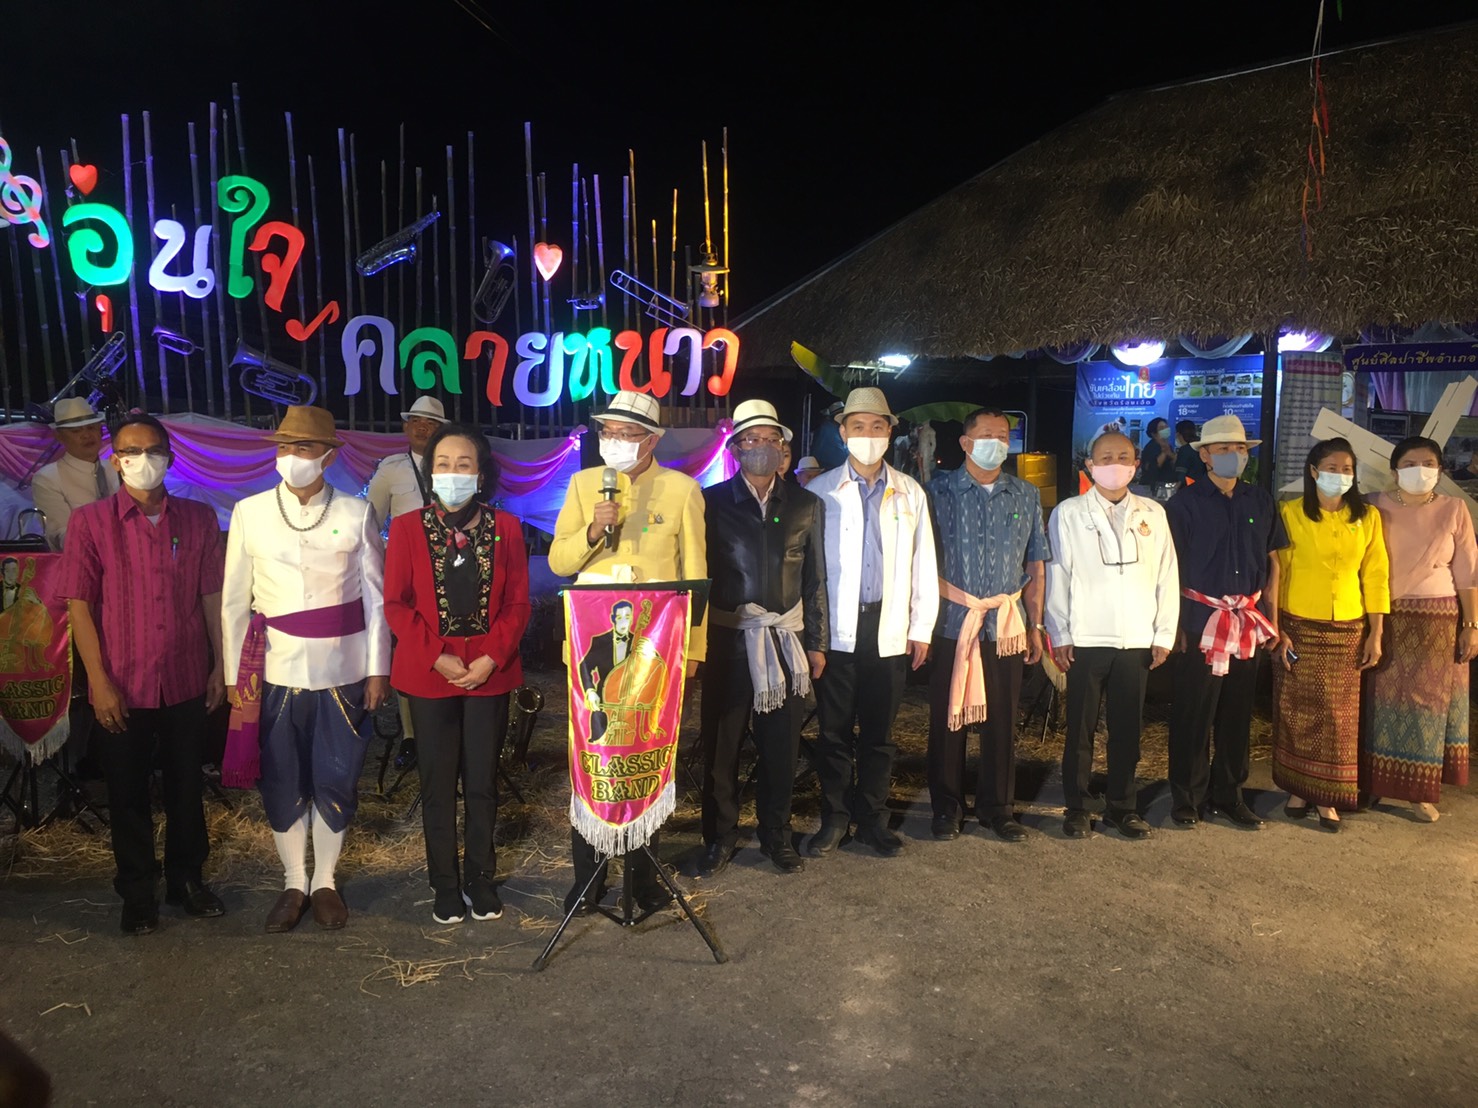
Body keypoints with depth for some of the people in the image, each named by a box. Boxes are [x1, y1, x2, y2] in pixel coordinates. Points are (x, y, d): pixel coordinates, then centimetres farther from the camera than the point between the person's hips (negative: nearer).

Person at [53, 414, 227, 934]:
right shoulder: (90, 520, -5)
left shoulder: (199, 519, 1)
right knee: (128, 793, 11)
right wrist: (100, 681, -9)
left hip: (187, 682, 2)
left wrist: (220, 666, 2)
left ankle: (186, 879, 31)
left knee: (186, 787, 14)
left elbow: (211, 597, 4)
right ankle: (137, 892, 28)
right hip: (124, 687, -1)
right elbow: (78, 604, -5)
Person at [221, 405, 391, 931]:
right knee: (283, 783, 9)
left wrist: (377, 668, 1)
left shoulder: (356, 513, -1)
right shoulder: (249, 512, 1)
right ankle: (293, 884, 27)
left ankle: (325, 882, 26)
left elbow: (376, 596, 2)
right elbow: (234, 601, 4)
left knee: (336, 781, 7)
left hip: (343, 671, -1)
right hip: (275, 671, 1)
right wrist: (234, 675, 3)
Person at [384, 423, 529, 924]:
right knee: (438, 784, 7)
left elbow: (518, 604, 1)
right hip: (428, 675, 0)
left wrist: (491, 658, -12)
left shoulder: (505, 527, 3)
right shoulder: (407, 528, 1)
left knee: (483, 782, 8)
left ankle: (480, 880, 23)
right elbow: (396, 604, -2)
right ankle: (445, 885, 21)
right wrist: (438, 657, -12)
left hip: (489, 673, 1)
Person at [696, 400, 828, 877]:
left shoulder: (805, 505, 8)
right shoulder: (713, 502, 1)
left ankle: (776, 834, 26)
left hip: (786, 639, 2)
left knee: (781, 744, 9)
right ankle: (719, 836, 22)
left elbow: (815, 580, 10)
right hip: (729, 637, -2)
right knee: (721, 742, 6)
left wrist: (816, 642, 7)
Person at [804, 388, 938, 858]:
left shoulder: (909, 493, 8)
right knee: (834, 730, 6)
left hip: (890, 630, 2)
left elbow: (923, 565, 8)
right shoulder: (821, 491, 1)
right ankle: (834, 818, 19)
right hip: (836, 629, -1)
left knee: (879, 732, 10)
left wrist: (921, 628, 5)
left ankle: (872, 818, 23)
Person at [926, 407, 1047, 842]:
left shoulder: (1026, 496, 10)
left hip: (1007, 626, 3)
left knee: (1002, 721, 8)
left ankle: (997, 807, 22)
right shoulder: (940, 492, -1)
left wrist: (1035, 625, 9)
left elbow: (1034, 565, 13)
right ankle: (946, 807, 19)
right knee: (948, 718, 4)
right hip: (952, 624, -2)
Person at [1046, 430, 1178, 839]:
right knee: (1080, 728, 3)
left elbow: (1167, 576, 8)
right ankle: (1077, 808, 15)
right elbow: (1057, 576, 0)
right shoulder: (1069, 513, 2)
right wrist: (1059, 636, -5)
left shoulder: (1153, 514, 9)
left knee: (1127, 728, 7)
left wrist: (1164, 635, 3)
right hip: (1085, 640, -2)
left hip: (1136, 641, 2)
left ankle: (1121, 806, 21)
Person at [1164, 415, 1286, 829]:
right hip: (1199, 622, -4)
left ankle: (1228, 795, 23)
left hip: (1248, 622, 4)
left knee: (1238, 714, 11)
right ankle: (1187, 797, 14)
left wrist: (1272, 617, 10)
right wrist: (1176, 624, -7)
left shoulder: (1261, 502, 9)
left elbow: (1272, 562, 15)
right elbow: (1172, 567, -3)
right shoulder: (1185, 503, -3)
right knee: (1193, 714, 1)